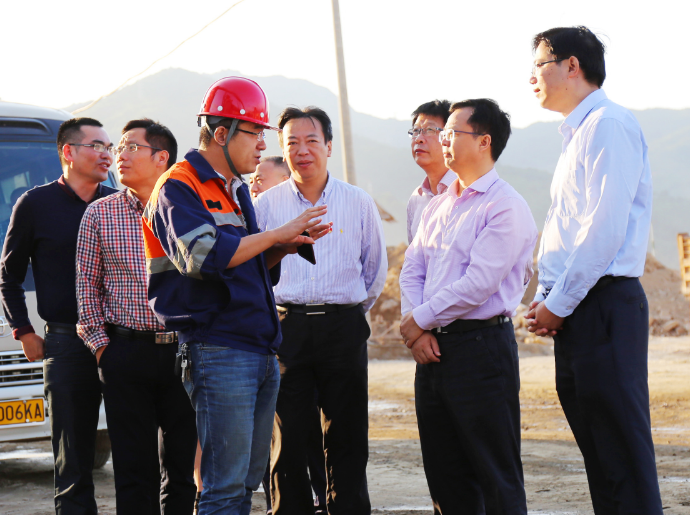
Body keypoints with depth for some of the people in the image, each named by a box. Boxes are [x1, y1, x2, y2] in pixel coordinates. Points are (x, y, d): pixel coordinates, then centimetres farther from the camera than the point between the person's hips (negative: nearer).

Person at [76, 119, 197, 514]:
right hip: (126, 353, 0)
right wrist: (99, 343, 0)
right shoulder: (100, 213, 6)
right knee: (134, 470, 1)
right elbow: (87, 283, 7)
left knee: (183, 468, 5)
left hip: (183, 351, 0)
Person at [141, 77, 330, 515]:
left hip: (261, 353, 9)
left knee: (247, 480, 11)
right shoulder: (180, 187, -8)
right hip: (218, 352, -9)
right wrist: (278, 235, -18)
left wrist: (284, 249, 4)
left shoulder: (236, 190, 20)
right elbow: (204, 255, -25)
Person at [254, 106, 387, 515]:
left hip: (344, 326, 0)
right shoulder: (265, 205, 5)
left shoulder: (359, 203, 6)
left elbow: (376, 269, 17)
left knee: (346, 439, 2)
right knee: (287, 439, 2)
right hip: (286, 326, 0)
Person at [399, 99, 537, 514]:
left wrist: (419, 320, -7)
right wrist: (418, 332, -2)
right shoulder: (438, 206, 17)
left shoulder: (507, 207, -9)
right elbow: (412, 270, 14)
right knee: (445, 477, 11)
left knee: (497, 478, -4)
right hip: (433, 350, 8)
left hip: (481, 345, -8)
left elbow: (477, 285, -16)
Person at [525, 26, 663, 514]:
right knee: (598, 455, 10)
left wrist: (559, 303, -15)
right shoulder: (578, 134, 21)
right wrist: (546, 296, 12)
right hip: (572, 310, 10)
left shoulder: (609, 123, -10)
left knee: (624, 454, -10)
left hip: (602, 306, -10)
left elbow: (605, 228, -18)